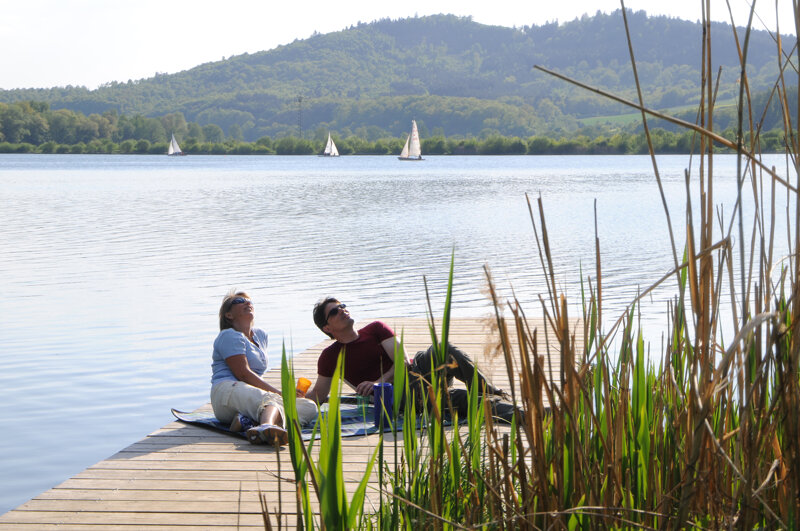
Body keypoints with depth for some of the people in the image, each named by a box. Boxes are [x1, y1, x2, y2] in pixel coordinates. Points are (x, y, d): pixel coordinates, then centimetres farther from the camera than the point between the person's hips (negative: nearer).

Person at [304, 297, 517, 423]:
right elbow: (318, 394, 13)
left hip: (416, 369, 4)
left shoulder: (376, 328, 18)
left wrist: (380, 382, -11)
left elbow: (402, 360, 6)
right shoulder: (330, 356, 12)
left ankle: (486, 391, -29)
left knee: (444, 351, -31)